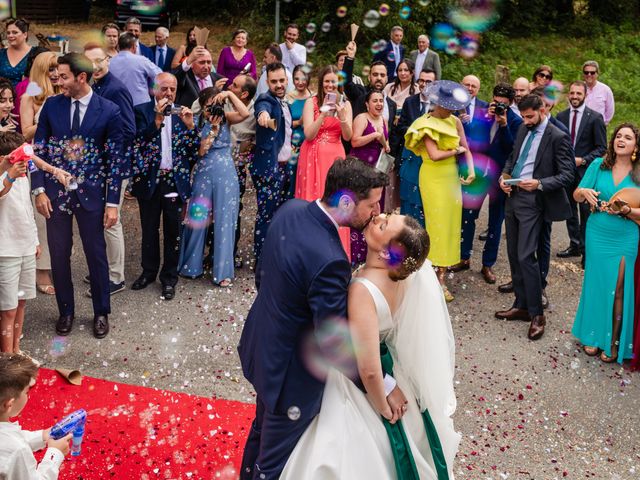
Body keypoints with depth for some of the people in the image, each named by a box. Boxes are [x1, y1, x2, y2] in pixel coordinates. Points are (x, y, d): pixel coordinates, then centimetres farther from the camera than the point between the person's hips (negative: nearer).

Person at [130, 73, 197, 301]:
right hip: (150, 179, -1)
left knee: (173, 231, 5)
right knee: (149, 229, 12)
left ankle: (169, 277, 17)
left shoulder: (183, 113, 5)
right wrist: (157, 119, -23)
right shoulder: (142, 111, -1)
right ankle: (149, 271, 28)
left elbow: (194, 149, 1)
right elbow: (139, 140, -15)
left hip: (175, 180, 1)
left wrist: (190, 125, -14)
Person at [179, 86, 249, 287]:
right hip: (204, 174, 0)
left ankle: (223, 270, 7)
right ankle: (191, 265, 23)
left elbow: (245, 114, -15)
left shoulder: (225, 118, 5)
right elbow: (201, 150, -11)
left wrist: (230, 94, -14)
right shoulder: (198, 122, 1)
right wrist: (214, 127, -13)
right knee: (198, 218, 7)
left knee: (225, 220, 1)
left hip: (226, 174, 1)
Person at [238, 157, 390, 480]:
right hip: (291, 371, -9)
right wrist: (386, 386, -18)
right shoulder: (329, 261, -36)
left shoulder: (291, 209, -10)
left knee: (263, 428, 33)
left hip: (263, 345, 9)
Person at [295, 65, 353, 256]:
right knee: (313, 201, 0)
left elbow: (348, 136, -2)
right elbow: (309, 134, -10)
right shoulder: (312, 102, -1)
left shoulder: (345, 104, 7)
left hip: (335, 157, 2)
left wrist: (341, 116, -18)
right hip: (313, 158, -2)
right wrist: (324, 114, -20)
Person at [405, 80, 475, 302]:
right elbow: (435, 155, -19)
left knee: (451, 225, 5)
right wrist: (456, 151, -6)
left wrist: (471, 170, -7)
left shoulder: (455, 121, 7)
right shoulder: (426, 124, -10)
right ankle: (436, 280, 3)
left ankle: (441, 276, 11)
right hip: (434, 178, -6)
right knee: (438, 225, -4)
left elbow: (466, 150, 9)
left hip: (452, 177, 6)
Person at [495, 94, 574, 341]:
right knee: (514, 255, 12)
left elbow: (567, 176, -13)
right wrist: (504, 176, 3)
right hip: (513, 197, 8)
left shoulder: (558, 138, -11)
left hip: (533, 202, -8)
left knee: (526, 256, -12)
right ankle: (521, 306, 23)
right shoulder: (524, 130, 11)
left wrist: (539, 184, -26)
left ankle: (536, 314, -2)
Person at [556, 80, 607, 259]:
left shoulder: (595, 117, -6)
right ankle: (574, 245, 25)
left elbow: (601, 148, -6)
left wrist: (583, 160, -16)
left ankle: (586, 248, 9)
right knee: (570, 210, 13)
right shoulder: (561, 116, 7)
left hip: (585, 171, -4)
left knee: (586, 211, 0)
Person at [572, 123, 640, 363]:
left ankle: (614, 342, 11)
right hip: (597, 235, 2)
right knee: (596, 284, 9)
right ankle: (593, 336, 22)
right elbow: (576, 196, 3)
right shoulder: (598, 165, 1)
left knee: (618, 289, 0)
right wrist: (584, 192, -18)